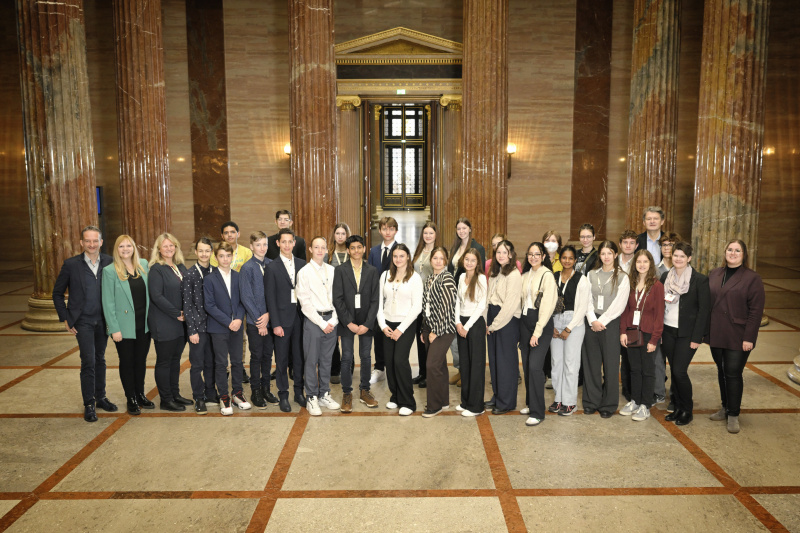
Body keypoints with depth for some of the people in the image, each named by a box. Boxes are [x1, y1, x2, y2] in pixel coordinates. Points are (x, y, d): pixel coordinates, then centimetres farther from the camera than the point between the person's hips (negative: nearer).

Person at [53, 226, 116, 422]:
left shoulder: (109, 262, -1)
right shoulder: (71, 264, -6)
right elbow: (57, 293, 2)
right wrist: (65, 319, -3)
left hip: (103, 321, 3)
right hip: (83, 322, -3)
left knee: (100, 360, 14)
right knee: (88, 362, -7)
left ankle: (100, 398, 28)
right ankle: (89, 404, 6)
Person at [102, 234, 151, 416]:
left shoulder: (143, 264, 4)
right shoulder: (110, 271, -8)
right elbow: (108, 302, -8)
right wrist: (114, 329, -12)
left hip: (144, 324, 4)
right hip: (125, 326, -4)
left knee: (141, 361, 15)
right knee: (127, 363, 8)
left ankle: (140, 395, 30)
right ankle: (131, 399, 21)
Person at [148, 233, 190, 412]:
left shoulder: (181, 267, 11)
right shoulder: (156, 269, -10)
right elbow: (157, 296, -17)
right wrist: (177, 314, -16)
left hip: (180, 323, 7)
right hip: (164, 324, -7)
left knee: (175, 359, 15)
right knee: (164, 361, 3)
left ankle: (175, 395, 26)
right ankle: (166, 400, 12)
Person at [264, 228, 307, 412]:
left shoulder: (302, 264, 7)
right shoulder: (272, 267, -2)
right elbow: (270, 298, -5)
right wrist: (276, 324, -10)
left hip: (300, 317, 3)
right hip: (282, 318, -3)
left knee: (300, 357, 10)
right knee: (282, 359, 5)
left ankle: (299, 392, 23)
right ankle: (283, 395, 17)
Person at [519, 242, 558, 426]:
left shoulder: (547, 275, -8)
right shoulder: (525, 276, 14)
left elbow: (548, 305, -14)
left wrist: (537, 332, -17)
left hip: (541, 323, -7)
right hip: (525, 321, 7)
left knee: (535, 366, -13)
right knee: (526, 365, 9)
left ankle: (537, 412, -5)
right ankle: (530, 403, 24)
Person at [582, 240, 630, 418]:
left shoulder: (622, 277, 0)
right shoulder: (592, 275, 9)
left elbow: (619, 305, -7)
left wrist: (601, 321, -10)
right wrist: (592, 321, -8)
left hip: (610, 323, -3)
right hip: (592, 323, 3)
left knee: (610, 364, 1)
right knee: (591, 363, 6)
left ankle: (608, 405, 14)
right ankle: (591, 402, 18)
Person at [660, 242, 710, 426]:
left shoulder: (700, 280, -8)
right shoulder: (665, 277, 7)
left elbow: (704, 309, -8)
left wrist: (696, 337, -12)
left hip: (687, 333, -5)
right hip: (668, 331, 5)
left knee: (679, 371, -7)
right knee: (673, 371, 10)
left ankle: (687, 411, 11)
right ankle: (677, 408, 23)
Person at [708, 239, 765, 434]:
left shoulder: (752, 278, -6)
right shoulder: (714, 275, 9)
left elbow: (756, 311, -9)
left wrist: (749, 338, -14)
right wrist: (705, 330, 6)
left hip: (738, 337, -5)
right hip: (716, 335, 5)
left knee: (733, 374, -2)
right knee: (722, 372, 14)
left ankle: (733, 415, 10)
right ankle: (725, 408, 28)